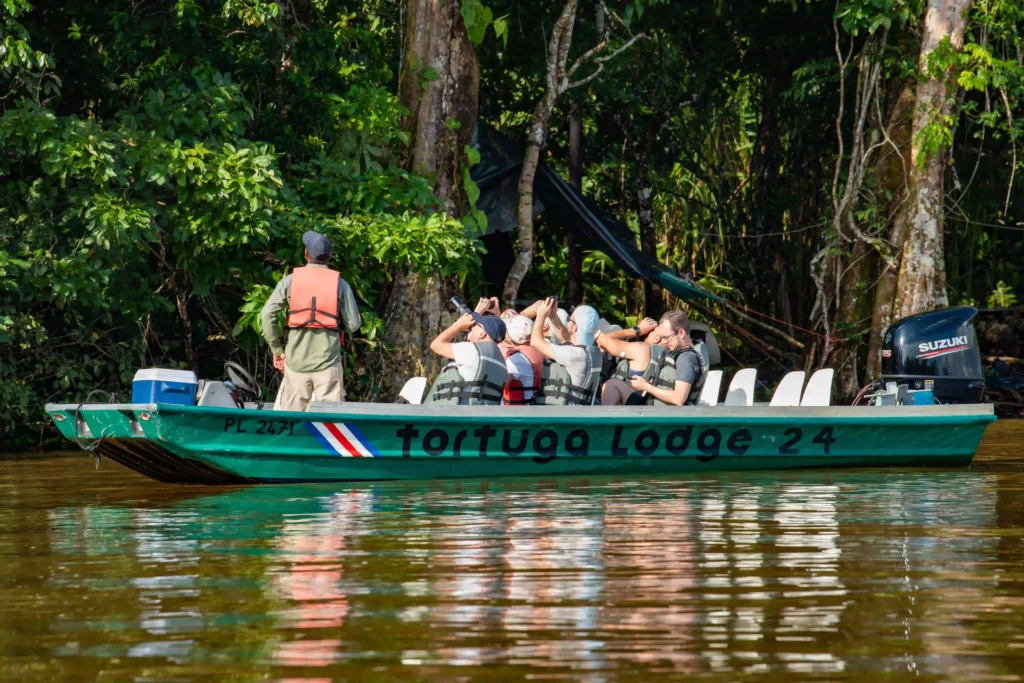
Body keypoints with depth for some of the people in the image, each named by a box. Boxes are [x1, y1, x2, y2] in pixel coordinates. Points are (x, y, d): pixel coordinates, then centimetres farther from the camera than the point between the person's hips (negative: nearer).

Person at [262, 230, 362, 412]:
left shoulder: (290, 280, 2)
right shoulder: (339, 283, 0)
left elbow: (267, 315, -4)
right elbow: (353, 324, -3)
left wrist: (277, 349, 4)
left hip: (296, 361, 1)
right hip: (328, 361, -1)